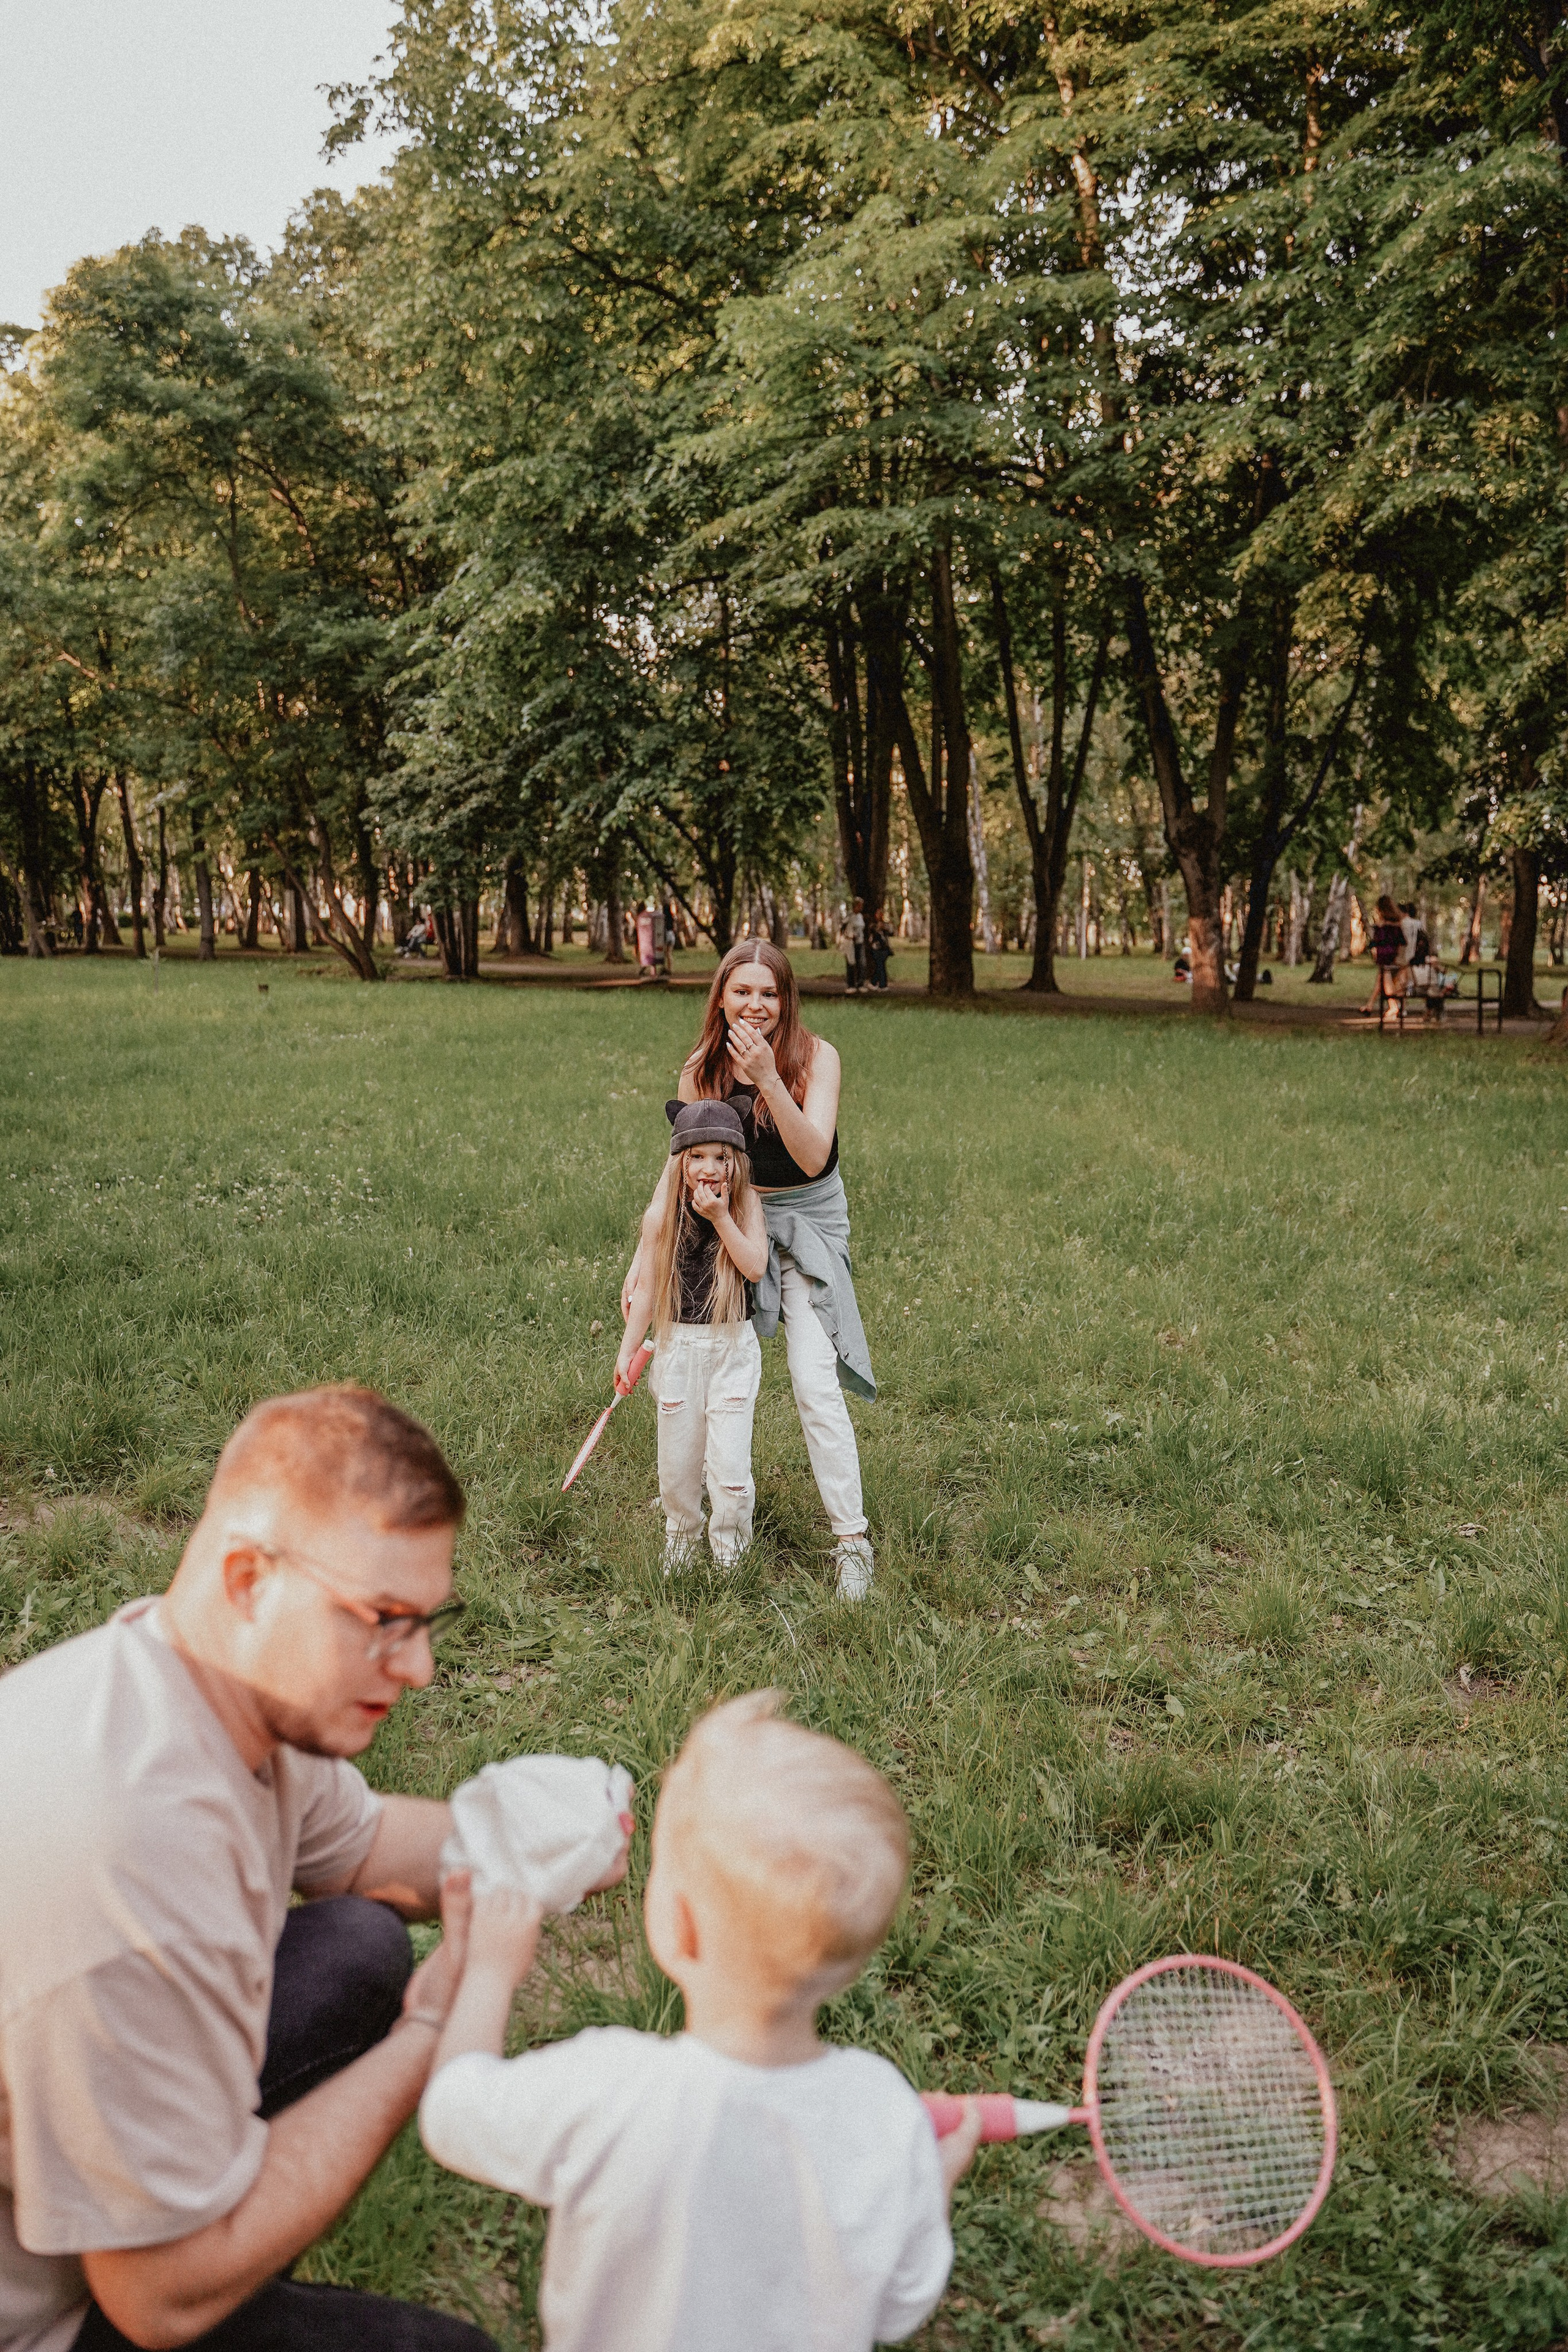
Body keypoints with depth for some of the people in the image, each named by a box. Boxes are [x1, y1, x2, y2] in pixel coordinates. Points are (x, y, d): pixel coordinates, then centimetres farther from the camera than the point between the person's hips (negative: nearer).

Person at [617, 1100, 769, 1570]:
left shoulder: (745, 1204, -5)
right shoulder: (665, 1211, -2)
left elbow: (755, 1267, -19)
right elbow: (647, 1288, 2)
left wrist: (721, 1216, -22)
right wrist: (627, 1351, 2)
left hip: (732, 1346, -2)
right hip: (678, 1345, 2)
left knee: (729, 1462, -5)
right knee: (677, 1460, 12)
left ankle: (730, 1557, 14)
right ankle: (681, 1537, 37)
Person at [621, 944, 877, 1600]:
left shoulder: (815, 1057, -16)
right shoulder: (702, 1071, -6)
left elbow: (813, 1157, -26)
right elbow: (678, 1166, 3)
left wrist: (768, 1078, -36)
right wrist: (643, 1255, -2)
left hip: (807, 1224, -3)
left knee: (815, 1384, -13)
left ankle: (851, 1539, -8)